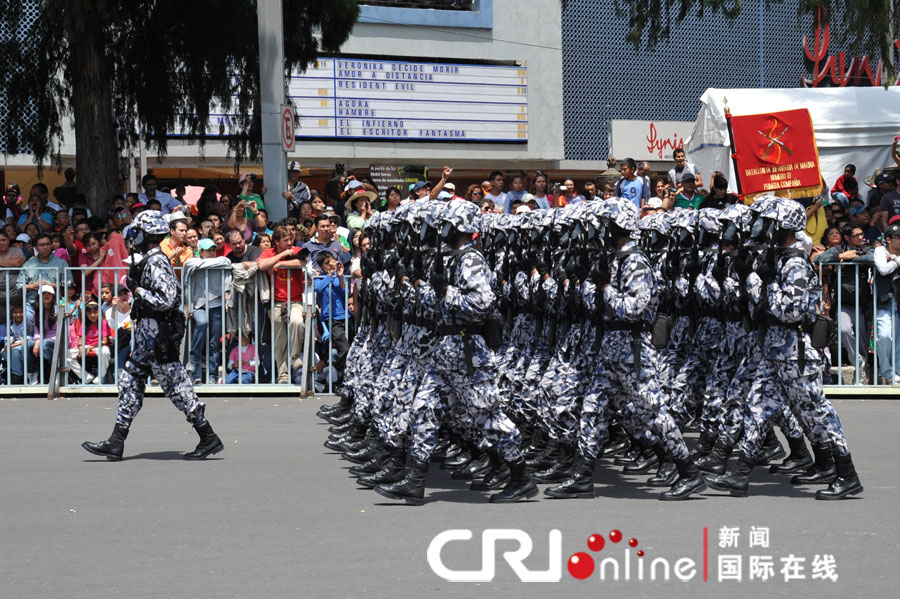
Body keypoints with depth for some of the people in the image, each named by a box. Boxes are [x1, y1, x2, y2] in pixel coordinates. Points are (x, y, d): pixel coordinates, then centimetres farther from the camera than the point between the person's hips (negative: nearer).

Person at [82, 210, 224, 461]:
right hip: (148, 337, 11)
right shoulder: (151, 261, 15)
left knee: (177, 387, -5)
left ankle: (209, 438, 1)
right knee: (130, 383, 9)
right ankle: (116, 444, 11)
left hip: (157, 337, -11)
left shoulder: (156, 263, -16)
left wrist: (137, 290, -17)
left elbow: (165, 300, -25)